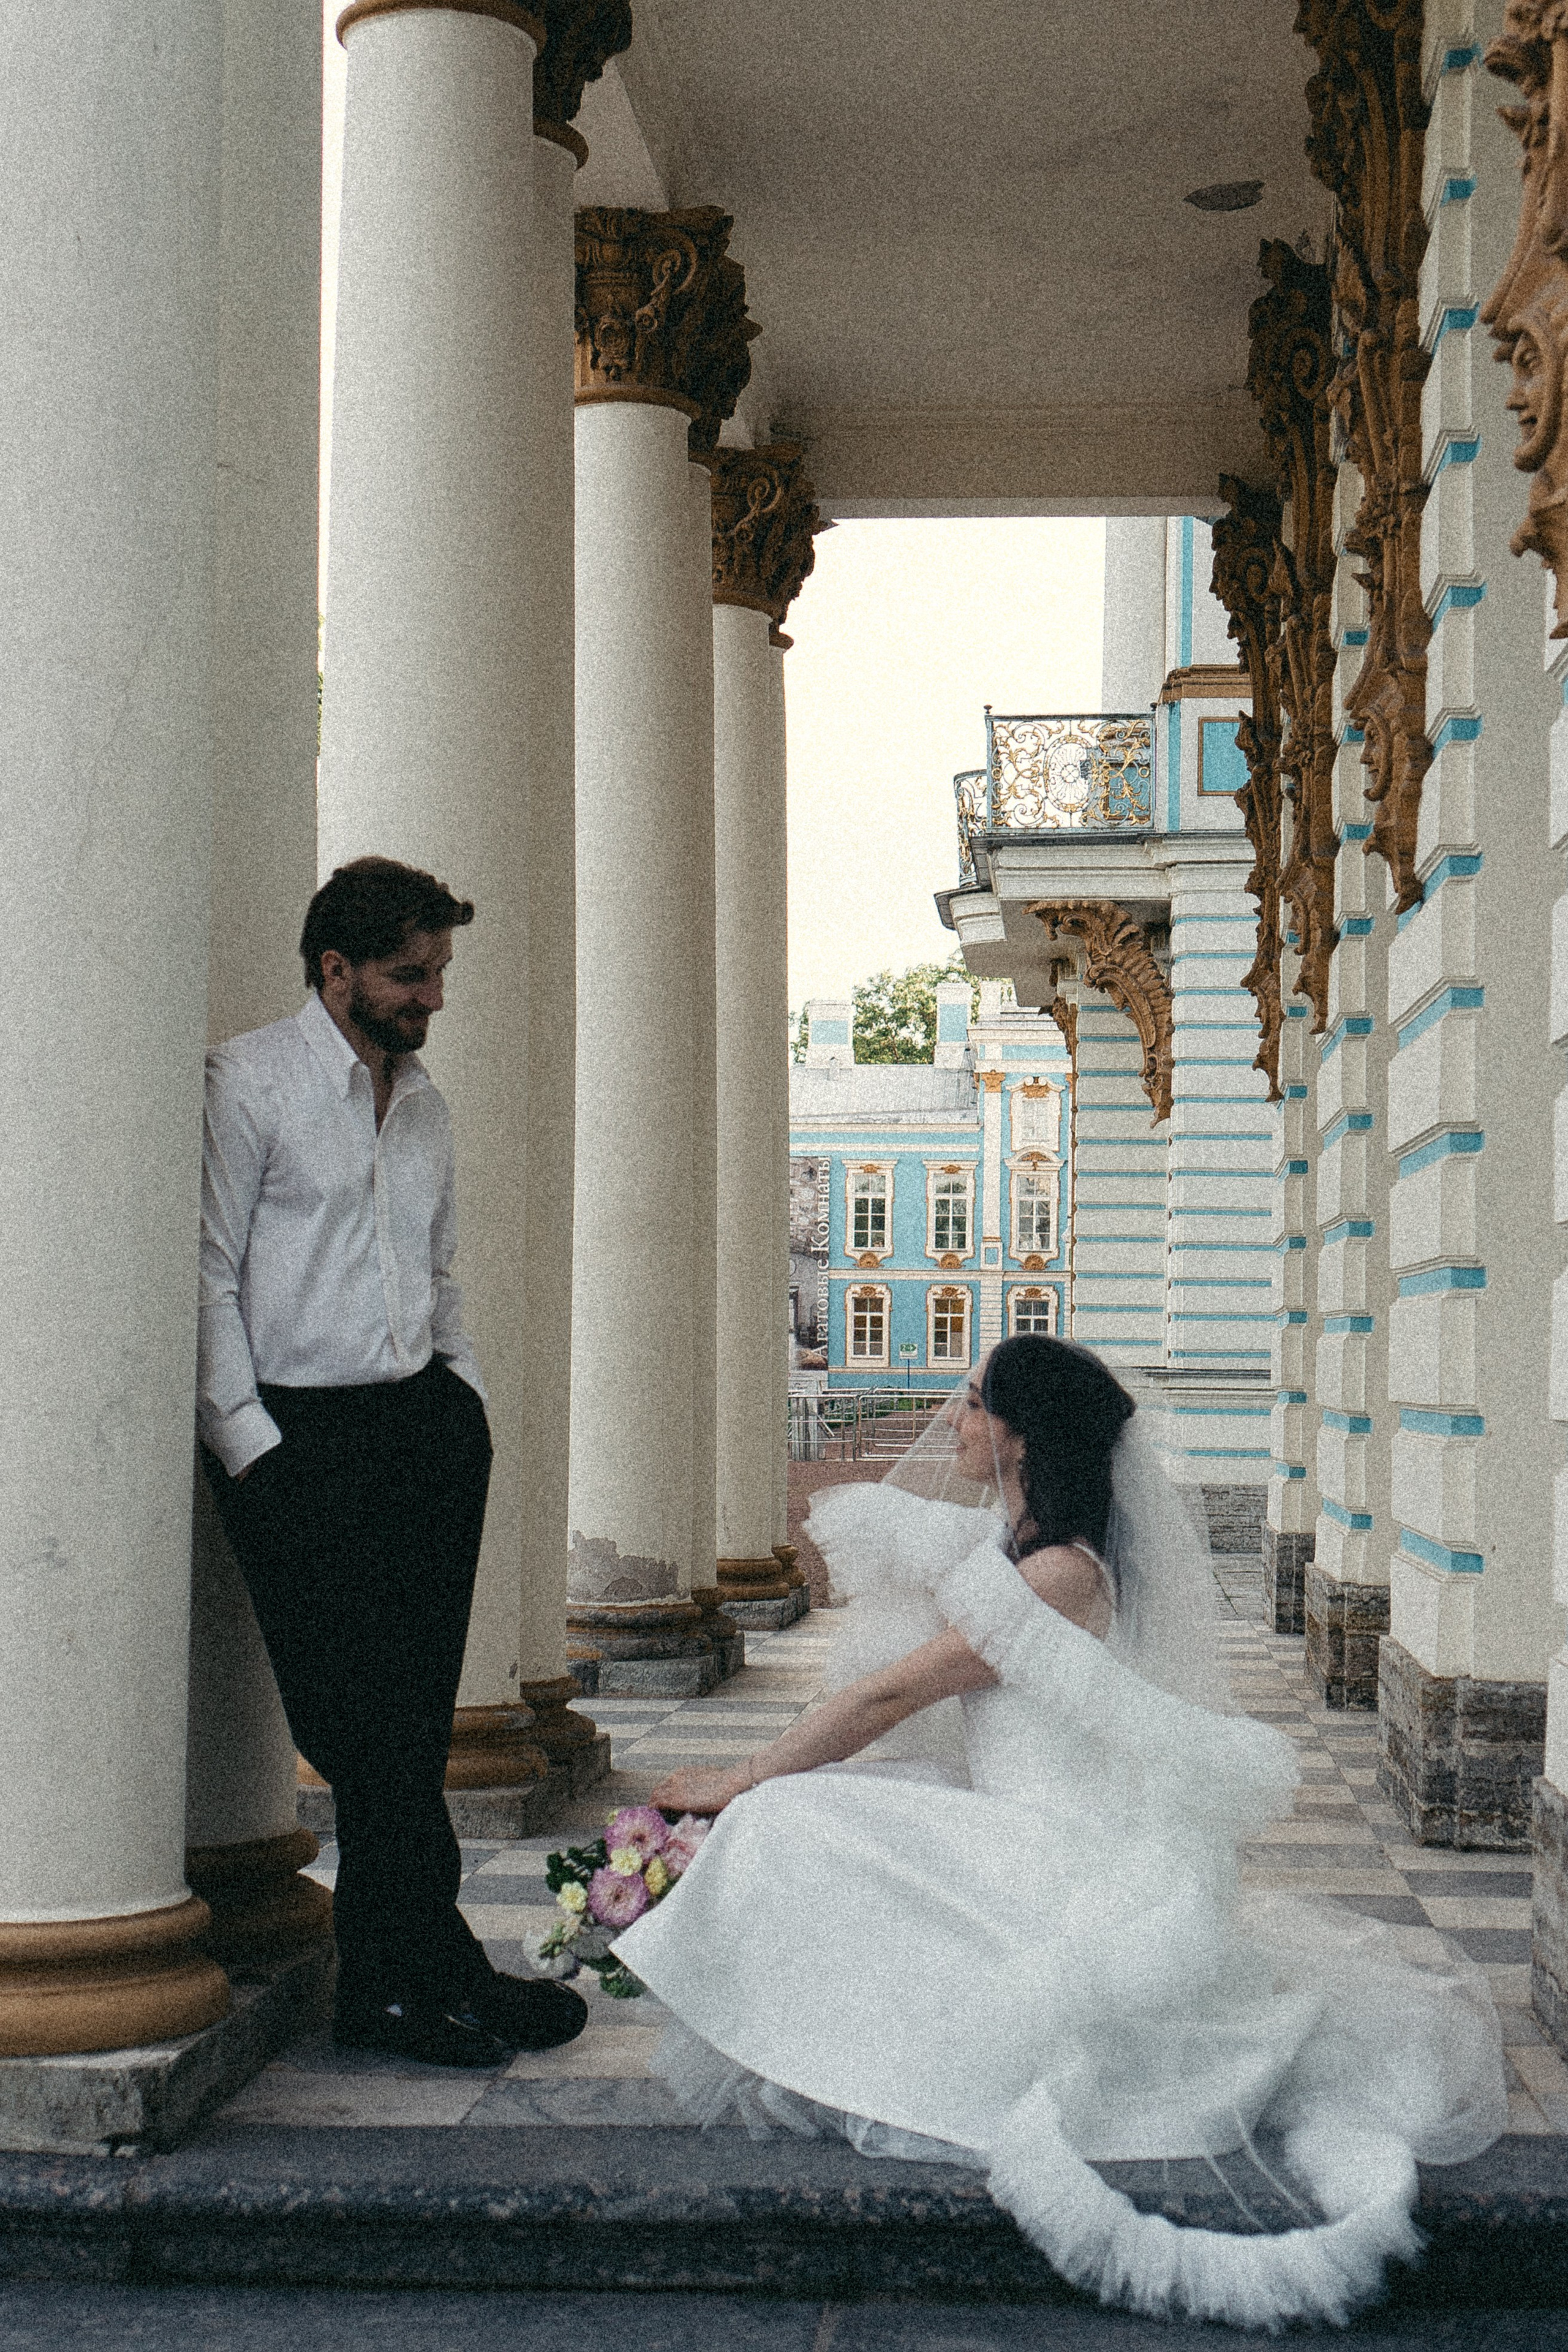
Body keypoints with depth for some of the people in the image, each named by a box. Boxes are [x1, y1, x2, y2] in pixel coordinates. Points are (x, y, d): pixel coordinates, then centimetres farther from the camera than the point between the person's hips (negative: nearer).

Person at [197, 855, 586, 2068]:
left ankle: (386, 1982, 8)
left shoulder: (423, 1101, 18)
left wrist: (466, 1401, 12)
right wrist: (251, 1445, -11)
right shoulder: (248, 1082, -3)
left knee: (411, 1714, 2)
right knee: (366, 1719, -6)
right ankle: (437, 1967, 2)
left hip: (422, 1422, 6)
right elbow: (209, 1277, -6)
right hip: (296, 1436, -6)